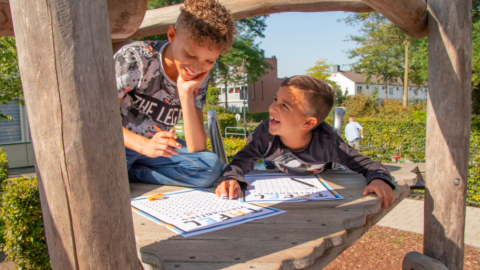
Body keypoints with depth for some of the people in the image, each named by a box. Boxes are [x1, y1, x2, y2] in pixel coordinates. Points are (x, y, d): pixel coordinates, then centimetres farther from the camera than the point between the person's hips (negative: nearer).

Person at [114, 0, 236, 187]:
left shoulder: (200, 80, -7)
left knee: (211, 166, -23)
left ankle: (129, 173, -13)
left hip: (159, 144, 4)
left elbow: (196, 149, -14)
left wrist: (186, 94, -26)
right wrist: (145, 145, -33)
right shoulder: (134, 58, -18)